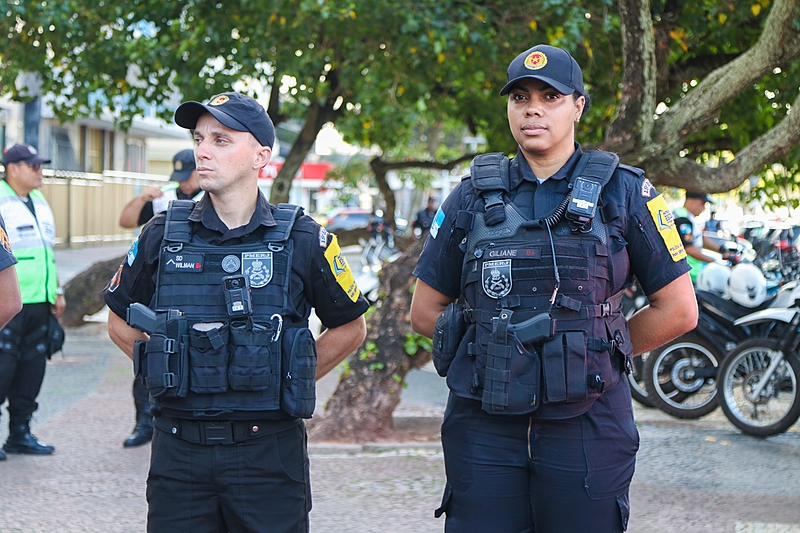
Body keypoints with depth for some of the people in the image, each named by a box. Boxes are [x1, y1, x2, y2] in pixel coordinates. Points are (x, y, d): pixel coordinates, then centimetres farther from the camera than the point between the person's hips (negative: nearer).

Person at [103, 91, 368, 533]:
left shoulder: (303, 240, -2)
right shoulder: (163, 235, 2)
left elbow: (351, 327, 9)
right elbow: (120, 320, 16)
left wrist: (289, 381, 3)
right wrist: (169, 371, 5)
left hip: (268, 451, -1)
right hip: (178, 447, 2)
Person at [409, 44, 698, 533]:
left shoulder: (625, 193, 2)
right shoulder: (474, 196, 8)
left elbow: (679, 311, 3)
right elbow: (426, 311, 12)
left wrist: (594, 354, 5)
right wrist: (499, 348, 5)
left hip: (586, 427, -2)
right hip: (484, 426, 2)